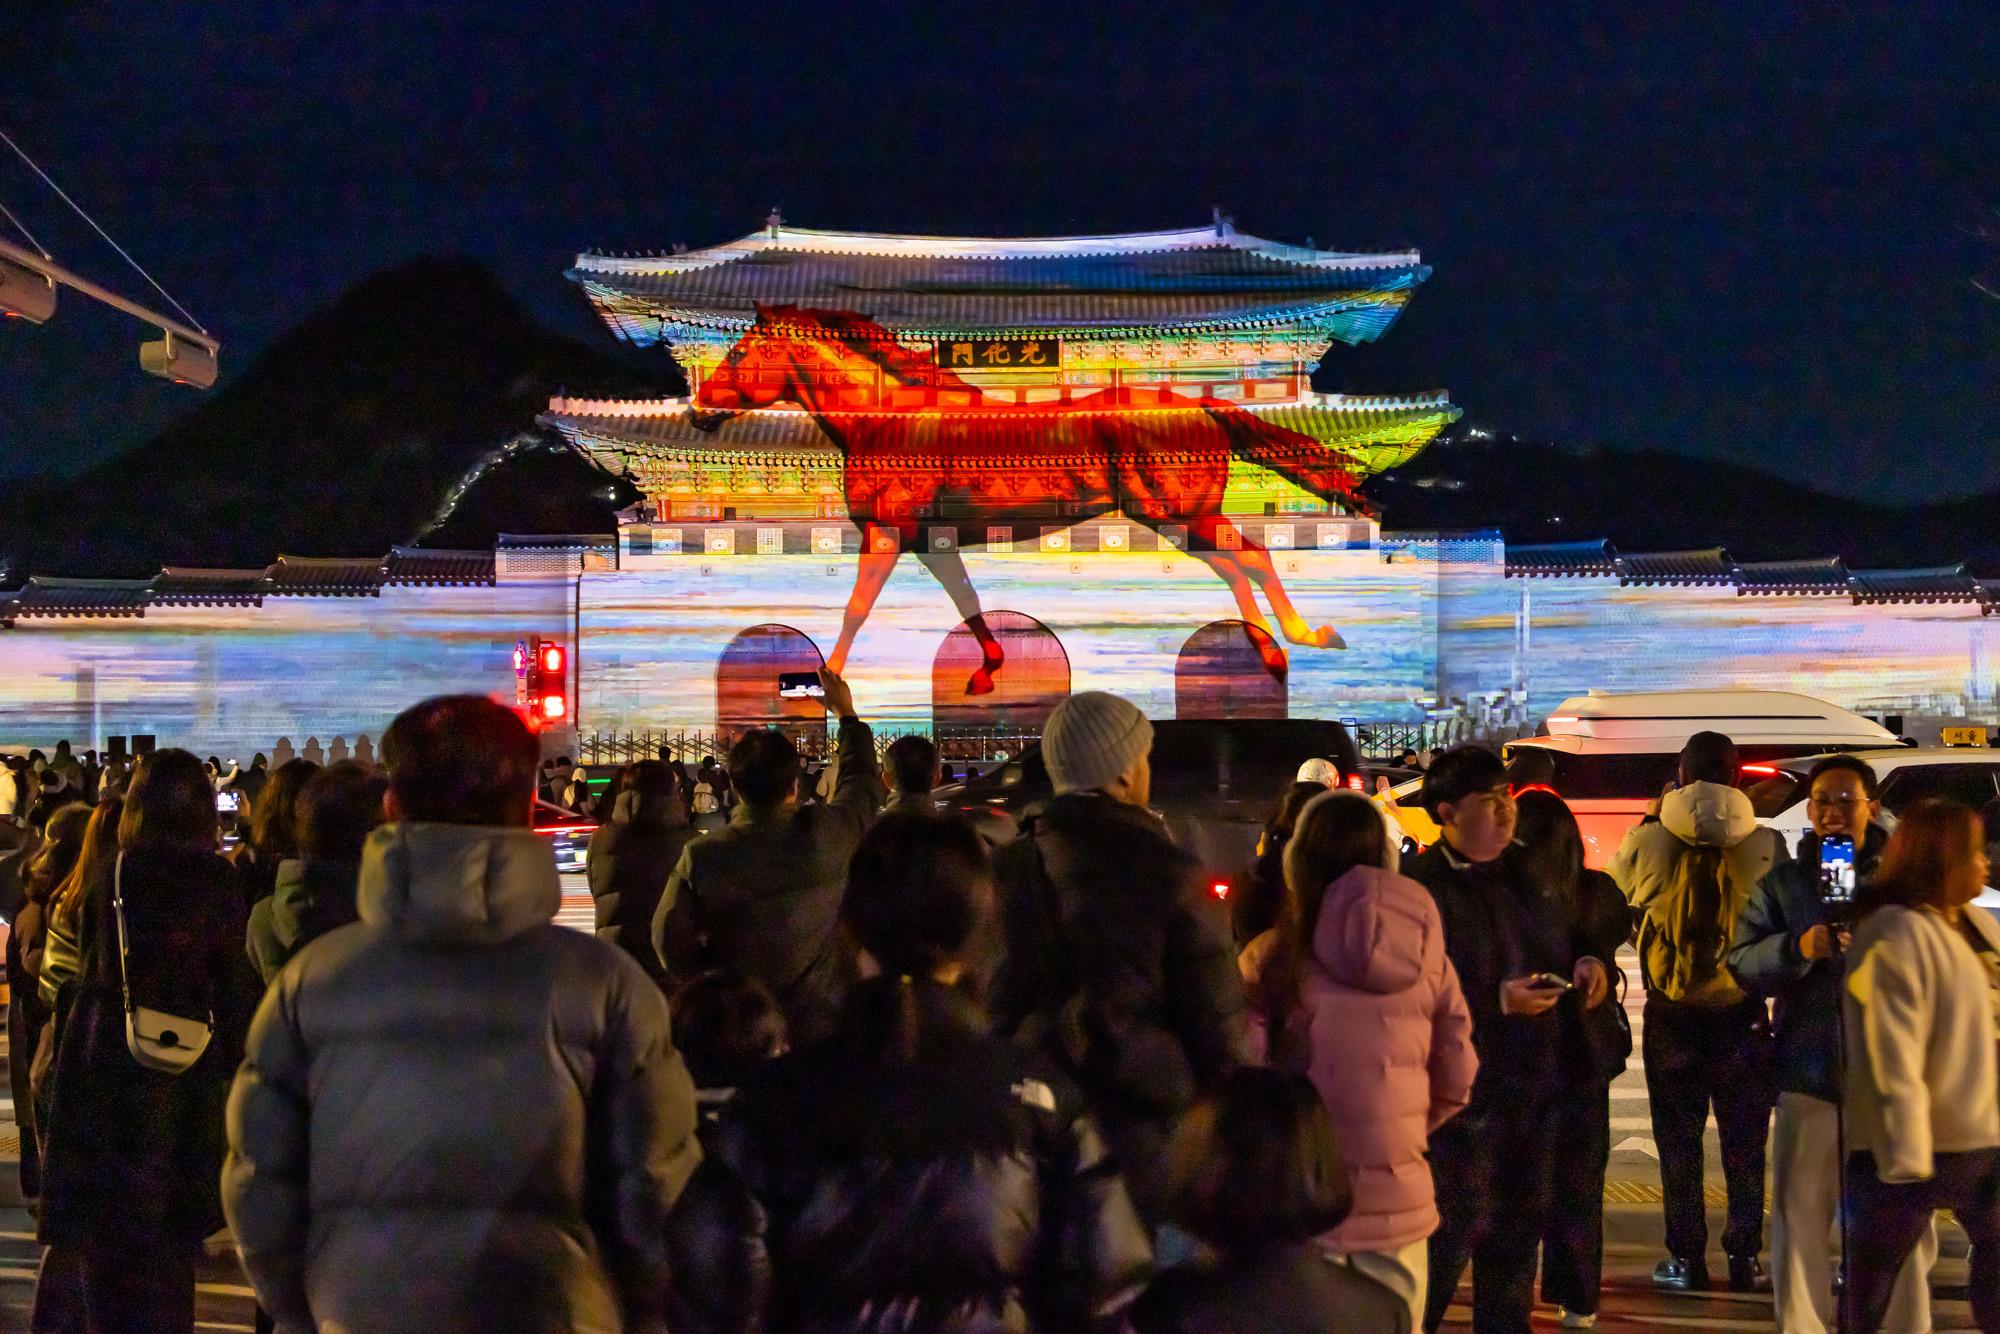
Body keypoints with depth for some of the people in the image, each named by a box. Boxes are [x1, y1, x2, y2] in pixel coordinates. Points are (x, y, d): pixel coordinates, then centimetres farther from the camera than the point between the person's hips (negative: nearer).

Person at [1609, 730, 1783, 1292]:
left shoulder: (1648, 843, -11)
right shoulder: (1767, 845, -11)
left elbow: (1614, 895, 8)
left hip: (1671, 1015, 0)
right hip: (1742, 1011, 0)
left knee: (1678, 1142, 10)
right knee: (1744, 1142, 12)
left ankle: (1686, 1259, 14)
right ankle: (1745, 1258, 16)